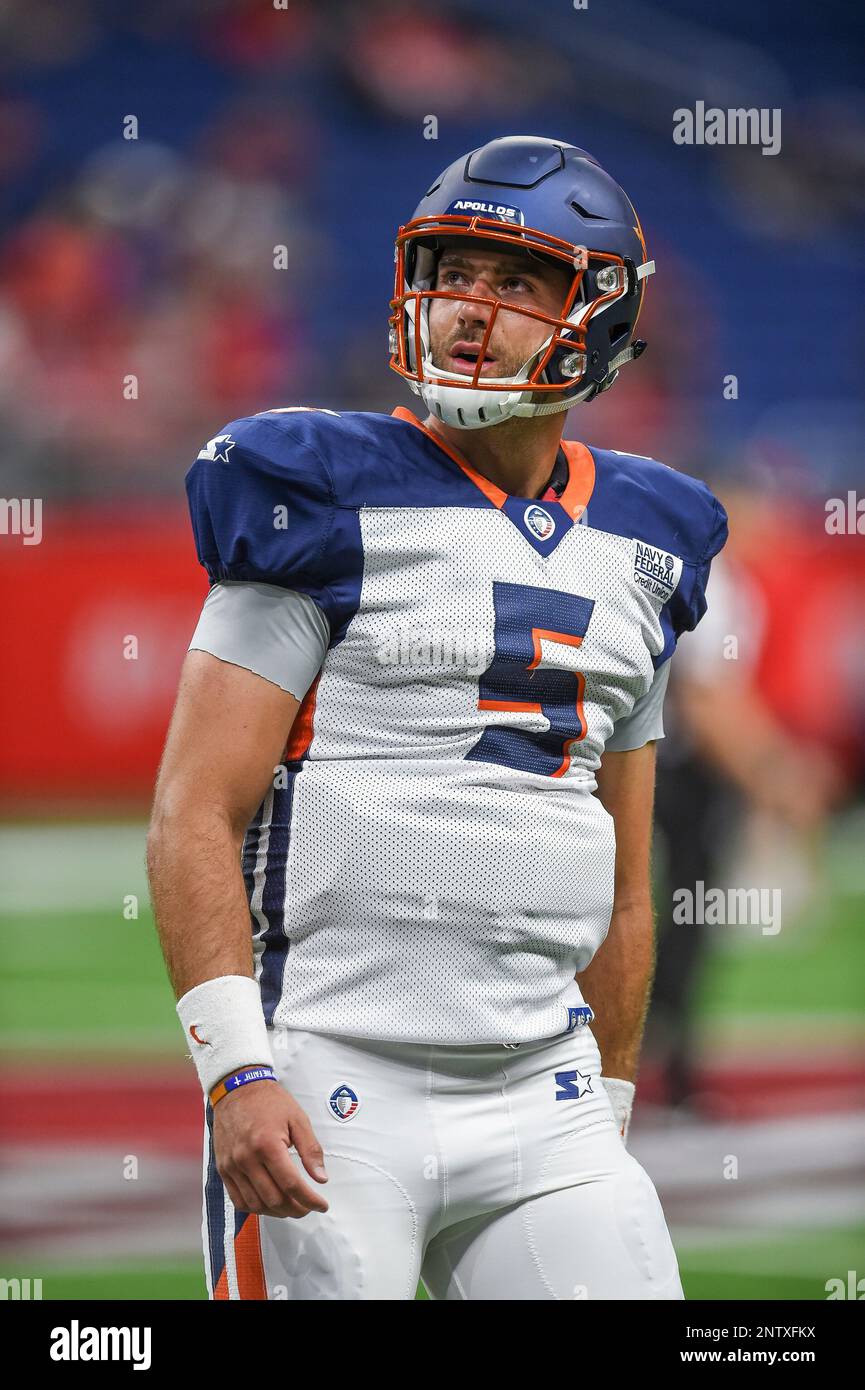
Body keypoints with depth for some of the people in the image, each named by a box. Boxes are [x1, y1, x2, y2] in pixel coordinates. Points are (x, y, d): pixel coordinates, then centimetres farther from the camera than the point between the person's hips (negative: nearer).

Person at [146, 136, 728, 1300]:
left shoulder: (638, 549, 14)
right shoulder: (334, 504, -3)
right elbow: (196, 818, -9)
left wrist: (611, 1108, 21)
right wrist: (235, 1072, -17)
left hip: (545, 1110, 5)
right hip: (332, 1100, -5)